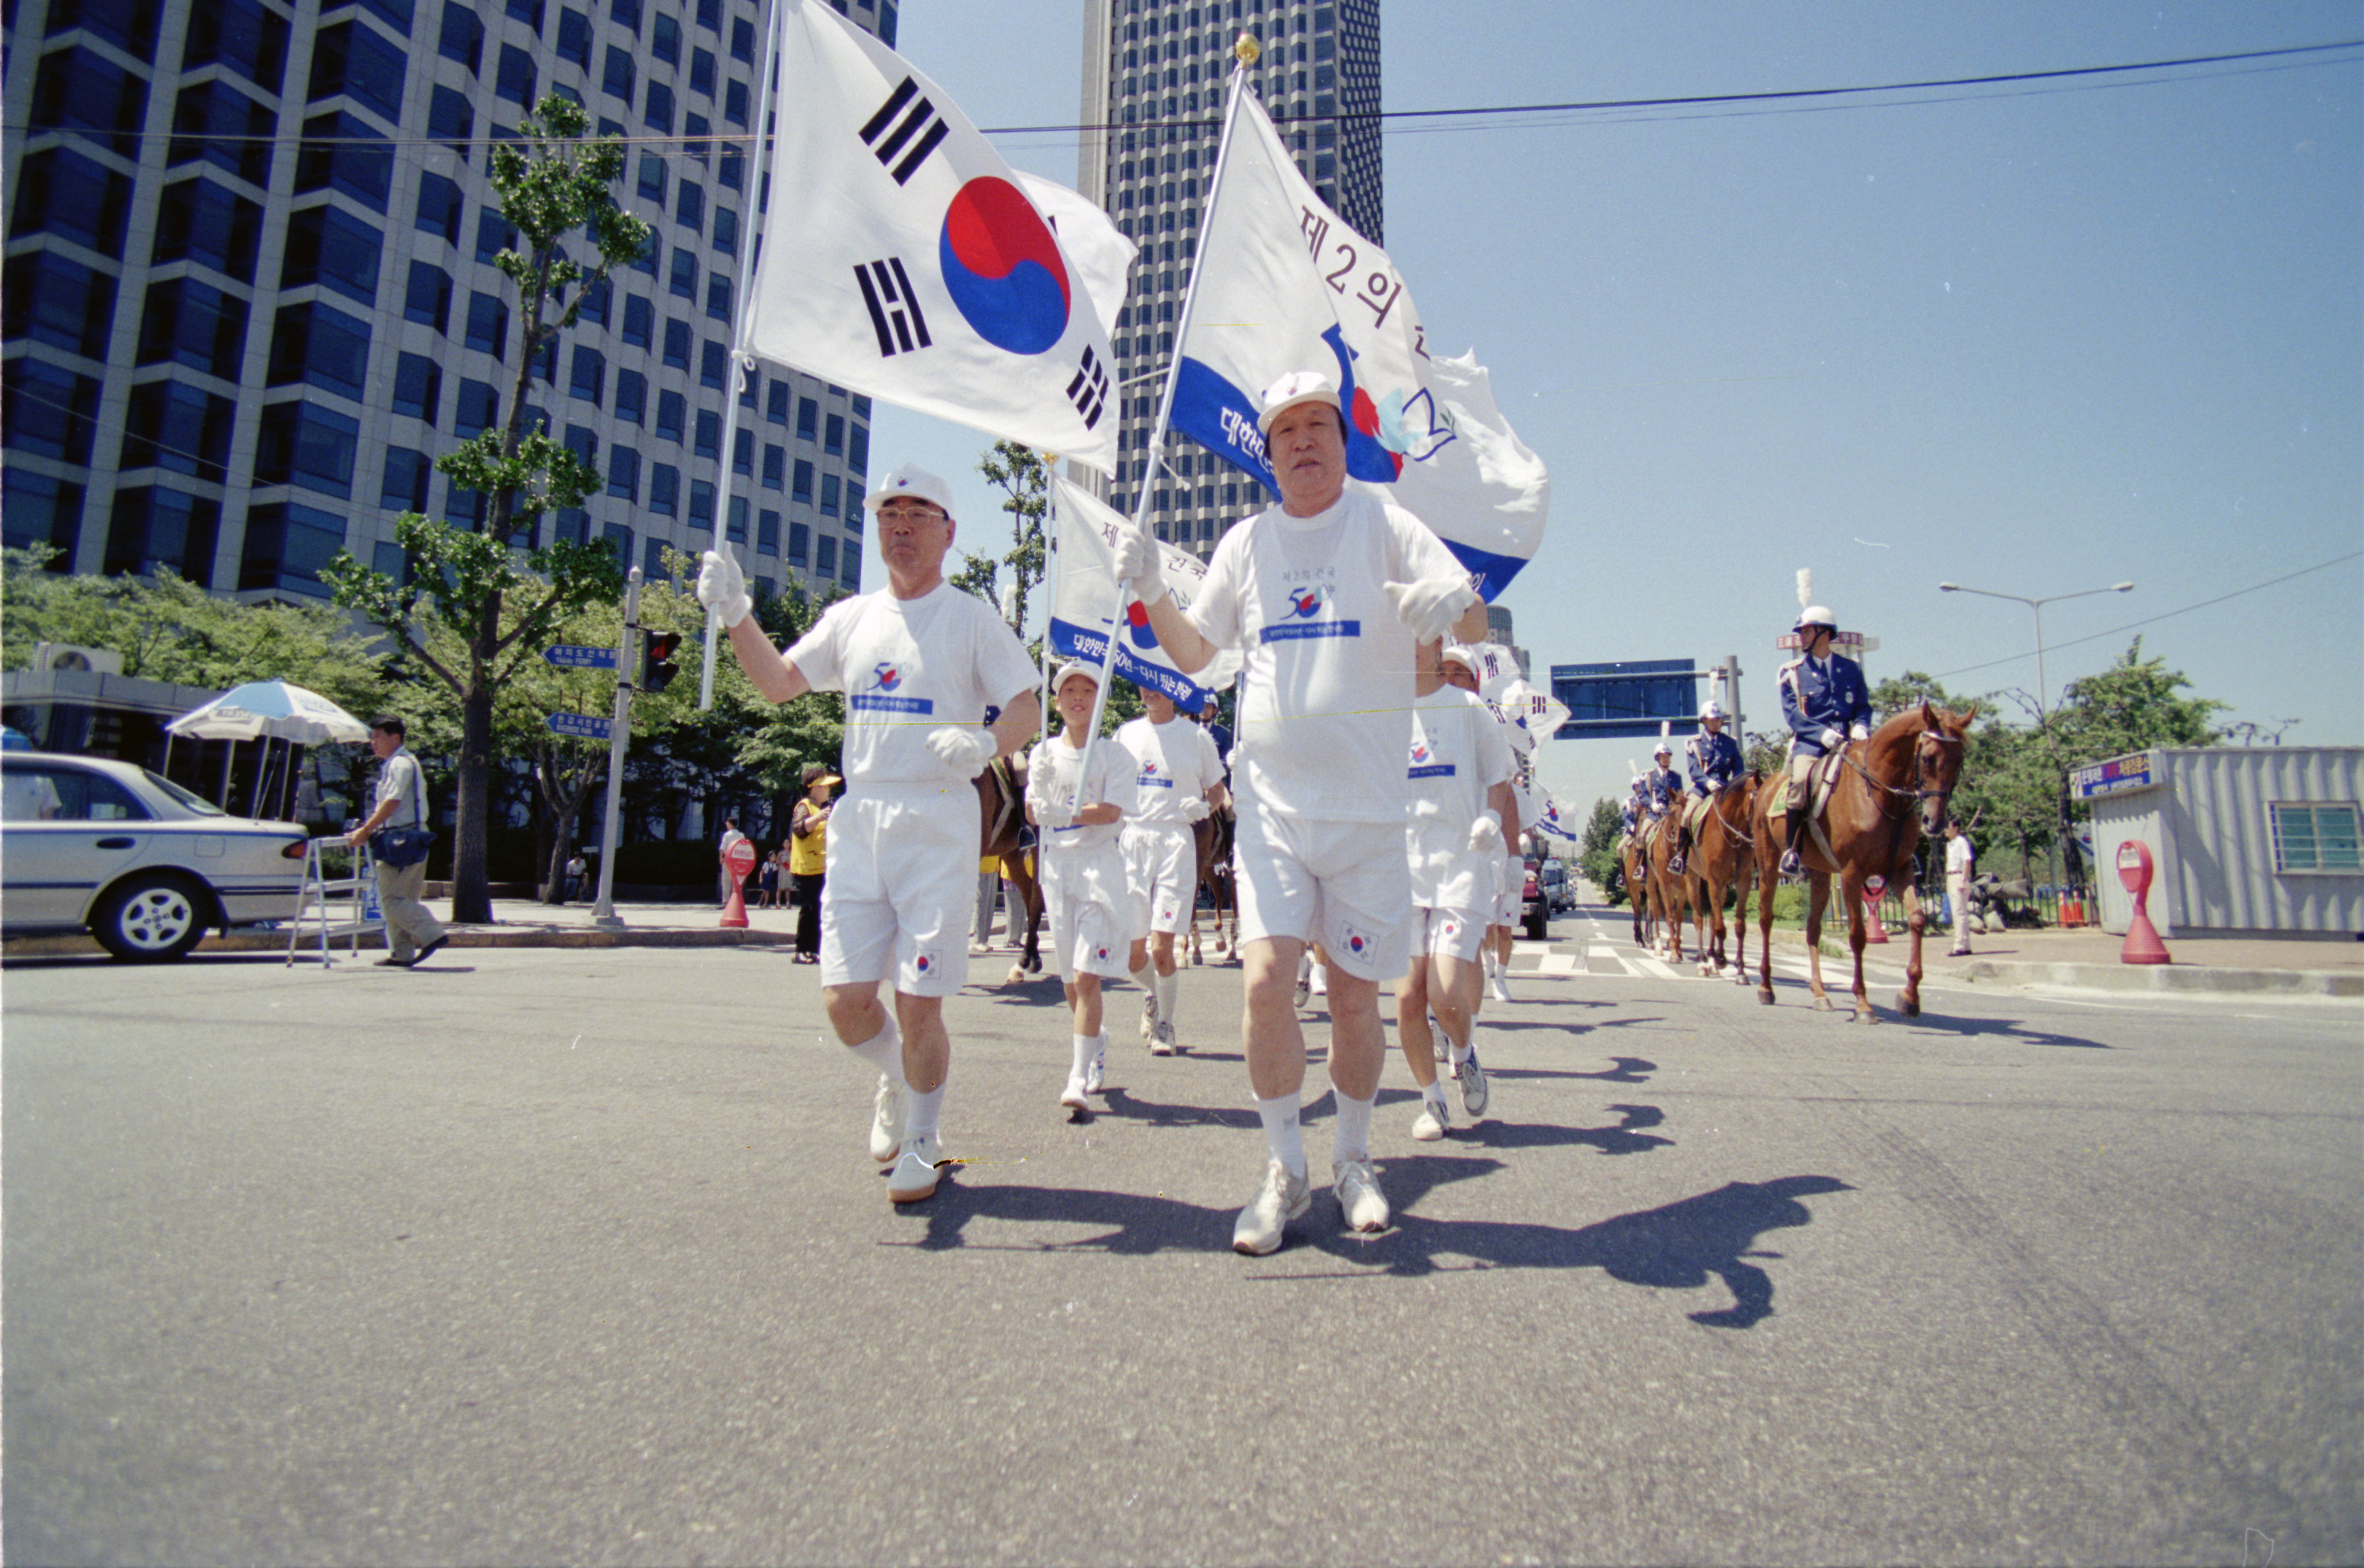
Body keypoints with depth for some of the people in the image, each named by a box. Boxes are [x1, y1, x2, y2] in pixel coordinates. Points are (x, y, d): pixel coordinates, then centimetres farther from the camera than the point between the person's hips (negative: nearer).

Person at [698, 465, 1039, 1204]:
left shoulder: (972, 618, 2)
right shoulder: (852, 617, 15)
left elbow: (1028, 705, -2)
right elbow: (781, 682, 16)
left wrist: (988, 744, -23)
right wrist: (737, 616, 0)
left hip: (939, 823, -4)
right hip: (858, 821, 4)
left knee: (918, 1003, -4)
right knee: (845, 997, 2)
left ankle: (921, 1143, 18)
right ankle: (897, 1083, 33)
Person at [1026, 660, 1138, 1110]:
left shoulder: (1113, 753, 0)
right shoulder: (1044, 753, 10)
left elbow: (1113, 811, -12)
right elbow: (1033, 817, 4)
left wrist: (1068, 812, -28)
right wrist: (1040, 788, -16)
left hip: (1100, 864, -4)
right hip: (1056, 864, 4)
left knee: (1087, 976, -12)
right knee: (1068, 979, 10)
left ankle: (1079, 1078, -10)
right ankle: (1096, 1045, 36)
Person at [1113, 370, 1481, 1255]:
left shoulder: (1384, 525, 4)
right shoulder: (1247, 542, 12)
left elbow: (1472, 610, -6)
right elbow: (1192, 652, 16)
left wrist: (1443, 604, -29)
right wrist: (1151, 592, -3)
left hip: (1368, 804, -1)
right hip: (1273, 799, 2)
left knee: (1356, 997, 5)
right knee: (1267, 977, -11)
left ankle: (1352, 1158, 28)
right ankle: (1285, 1168, 8)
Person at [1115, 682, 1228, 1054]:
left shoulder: (1196, 736, 6)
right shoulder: (1126, 734, 14)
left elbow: (1217, 790, 14)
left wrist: (1204, 807, -7)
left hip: (1175, 844, -3)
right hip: (1132, 842, 3)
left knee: (1161, 947, -11)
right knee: (1132, 955, 2)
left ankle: (1165, 1023, 13)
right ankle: (1151, 994, 36)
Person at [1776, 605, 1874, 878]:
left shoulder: (1851, 669, 16)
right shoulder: (1793, 672, 9)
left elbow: (1863, 706, 15)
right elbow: (1791, 714, -1)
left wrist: (1860, 727, -8)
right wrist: (1823, 733, -16)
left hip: (1846, 742, 3)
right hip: (1809, 744, -3)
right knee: (1800, 779, -30)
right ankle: (1790, 850, -22)